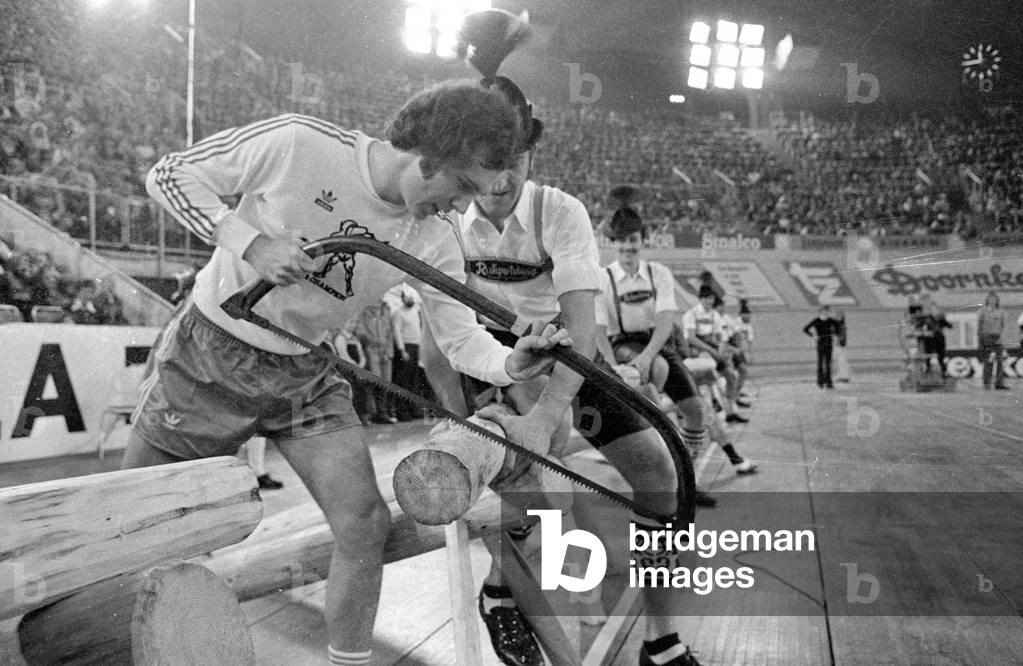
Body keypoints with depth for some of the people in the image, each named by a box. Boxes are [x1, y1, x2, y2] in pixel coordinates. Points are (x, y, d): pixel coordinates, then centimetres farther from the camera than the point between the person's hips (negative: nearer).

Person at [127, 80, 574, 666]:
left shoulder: (432, 243, -10)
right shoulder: (297, 142, -22)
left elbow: (461, 337, -8)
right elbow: (170, 175, -14)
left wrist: (512, 365, -30)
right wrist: (250, 242, -28)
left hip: (304, 377, 3)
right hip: (207, 357, -3)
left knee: (366, 525, -6)